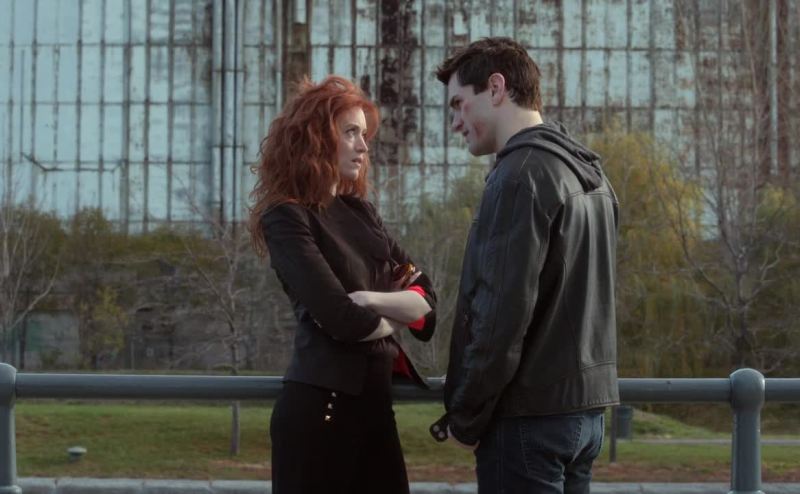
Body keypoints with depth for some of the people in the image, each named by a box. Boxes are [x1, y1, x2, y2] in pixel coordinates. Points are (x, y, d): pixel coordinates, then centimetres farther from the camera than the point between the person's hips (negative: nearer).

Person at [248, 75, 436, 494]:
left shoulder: (360, 212, 15)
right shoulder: (287, 218, -8)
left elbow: (424, 297, 7)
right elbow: (340, 318, -18)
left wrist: (371, 299, -13)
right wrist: (396, 317, 1)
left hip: (373, 397, 7)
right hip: (320, 401, -7)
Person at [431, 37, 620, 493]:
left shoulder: (521, 174, -13)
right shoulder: (588, 172, 15)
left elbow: (501, 313, -20)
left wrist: (465, 417, -10)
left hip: (531, 414, -9)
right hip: (585, 406, 9)